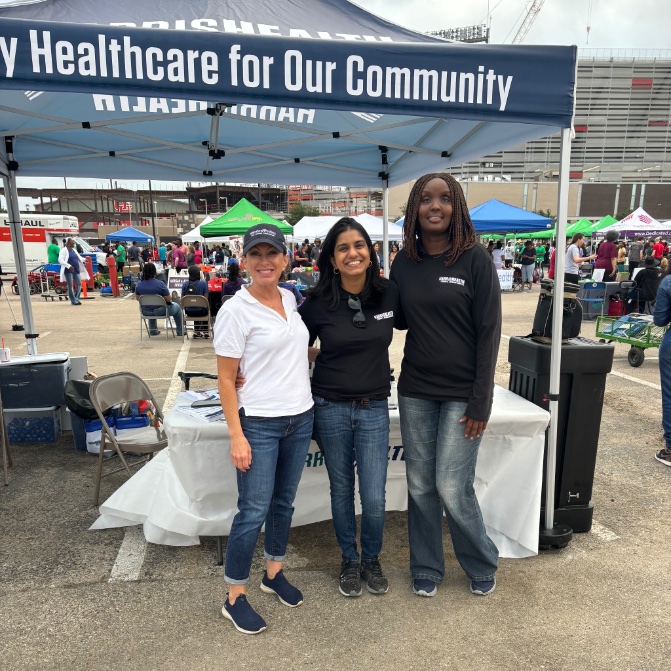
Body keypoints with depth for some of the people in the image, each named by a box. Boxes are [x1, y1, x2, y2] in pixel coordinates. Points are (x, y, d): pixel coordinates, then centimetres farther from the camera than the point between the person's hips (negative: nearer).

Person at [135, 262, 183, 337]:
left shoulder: (138, 284, -9)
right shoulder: (160, 284, -23)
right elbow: (168, 299, -19)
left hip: (146, 312, 5)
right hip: (160, 311, -5)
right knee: (177, 307, 23)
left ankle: (153, 330, 49)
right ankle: (180, 332, 29)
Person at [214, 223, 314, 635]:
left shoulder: (291, 299, 5)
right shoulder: (236, 310, -13)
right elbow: (226, 378, -12)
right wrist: (236, 436, -15)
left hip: (300, 418, 6)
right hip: (259, 423, -6)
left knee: (284, 502, 18)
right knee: (254, 511, 2)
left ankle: (274, 573, 39)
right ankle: (235, 597, 22)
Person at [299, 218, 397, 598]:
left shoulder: (390, 295, -4)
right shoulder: (318, 303, -9)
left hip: (374, 409, 1)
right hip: (331, 408, 0)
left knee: (374, 498, 3)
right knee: (342, 491, 14)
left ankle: (372, 559, 34)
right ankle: (349, 560, 39)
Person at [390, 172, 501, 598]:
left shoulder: (475, 259, -7)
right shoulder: (404, 263, 4)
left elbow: (489, 332, -9)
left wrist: (480, 402, -12)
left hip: (461, 394, -4)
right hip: (415, 391, 4)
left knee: (452, 487, 0)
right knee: (420, 485, 11)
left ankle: (483, 564, 29)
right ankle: (427, 569, 33)